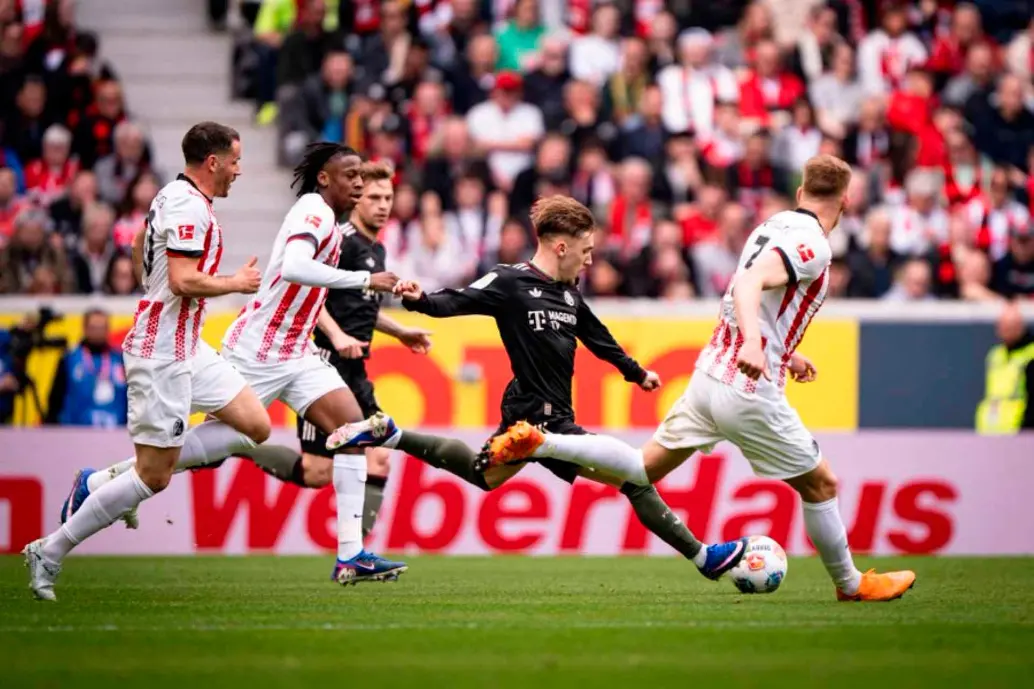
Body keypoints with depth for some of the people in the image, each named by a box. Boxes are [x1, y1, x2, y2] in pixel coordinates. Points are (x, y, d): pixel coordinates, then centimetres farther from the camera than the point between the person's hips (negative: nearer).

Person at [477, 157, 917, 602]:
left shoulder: (774, 225, 13)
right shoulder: (812, 244, -14)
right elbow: (748, 285, -30)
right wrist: (753, 345, -46)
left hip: (709, 375, 8)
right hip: (750, 391, -8)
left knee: (645, 468, 14)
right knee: (820, 485, 9)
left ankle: (536, 444, 1)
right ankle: (851, 585, 21)